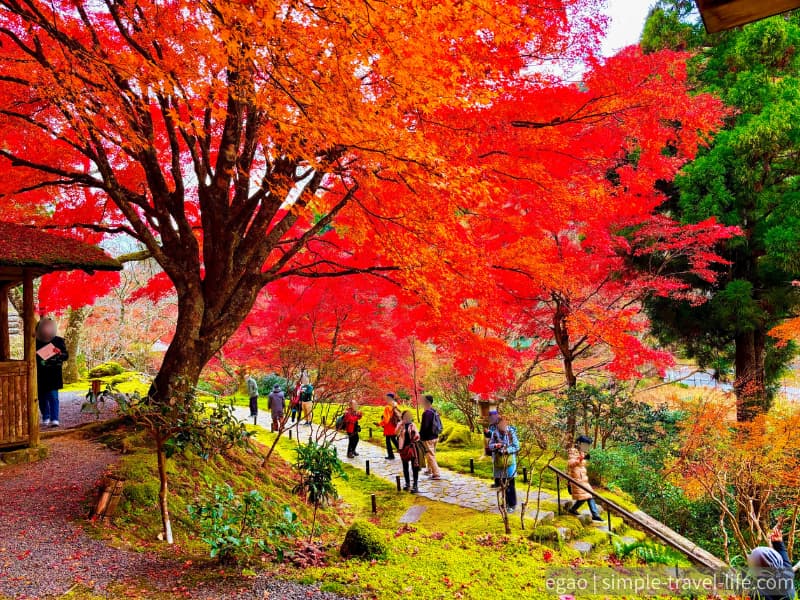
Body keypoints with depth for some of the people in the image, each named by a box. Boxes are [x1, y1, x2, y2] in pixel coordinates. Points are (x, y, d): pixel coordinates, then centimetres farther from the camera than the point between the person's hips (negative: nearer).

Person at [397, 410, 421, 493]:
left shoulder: (412, 425, 1)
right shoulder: (400, 425, 1)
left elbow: (417, 436, 0)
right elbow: (397, 433, -18)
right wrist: (401, 423, -26)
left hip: (412, 448, -1)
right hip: (403, 448, 2)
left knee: (414, 467, -5)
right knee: (405, 467, 13)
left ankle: (415, 486, -2)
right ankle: (407, 484, 26)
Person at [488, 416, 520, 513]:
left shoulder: (511, 433, -13)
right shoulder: (495, 433, -4)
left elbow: (516, 447, -9)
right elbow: (490, 445, 3)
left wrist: (506, 450, -22)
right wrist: (495, 446, -20)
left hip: (509, 462, -4)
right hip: (498, 462, 4)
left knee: (510, 485, 0)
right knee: (500, 483, 13)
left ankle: (512, 505, 11)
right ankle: (506, 502, 30)